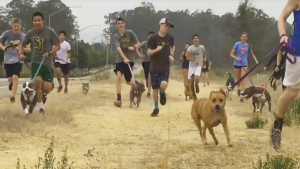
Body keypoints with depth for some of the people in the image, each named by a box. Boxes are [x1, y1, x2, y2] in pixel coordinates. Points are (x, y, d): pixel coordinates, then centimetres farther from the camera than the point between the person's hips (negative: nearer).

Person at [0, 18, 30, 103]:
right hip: (8, 60, 1)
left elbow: (29, 50, -4)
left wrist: (22, 48, -23)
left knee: (15, 77, -17)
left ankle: (13, 96, -10)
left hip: (18, 60, -1)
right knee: (10, 79, 7)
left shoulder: (23, 36, -7)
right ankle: (12, 83, 45)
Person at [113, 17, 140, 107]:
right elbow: (119, 48, -19)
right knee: (118, 77, -20)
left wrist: (133, 47, -19)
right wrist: (124, 58, -33)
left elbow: (138, 44, 3)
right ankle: (119, 99, -20)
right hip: (120, 60, 0)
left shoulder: (130, 33, -2)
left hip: (130, 59, 0)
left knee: (128, 81, 2)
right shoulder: (116, 36, -5)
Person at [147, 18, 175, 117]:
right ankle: (156, 108, 22)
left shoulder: (170, 38, 1)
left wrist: (171, 55, 3)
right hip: (154, 67, -1)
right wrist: (156, 50, -25)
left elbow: (172, 47, 22)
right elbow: (148, 53, -7)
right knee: (155, 88, 4)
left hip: (165, 67, 1)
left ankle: (162, 93, 15)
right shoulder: (153, 38, -9)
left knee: (164, 84, -22)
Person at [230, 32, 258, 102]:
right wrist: (236, 58, -23)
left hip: (244, 64, 0)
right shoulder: (237, 44, -6)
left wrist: (256, 61, 3)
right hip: (237, 63, 0)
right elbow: (231, 54, -5)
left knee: (242, 79, -11)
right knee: (238, 79, 14)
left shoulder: (248, 45, 1)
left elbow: (252, 54, 16)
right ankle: (239, 88, 46)